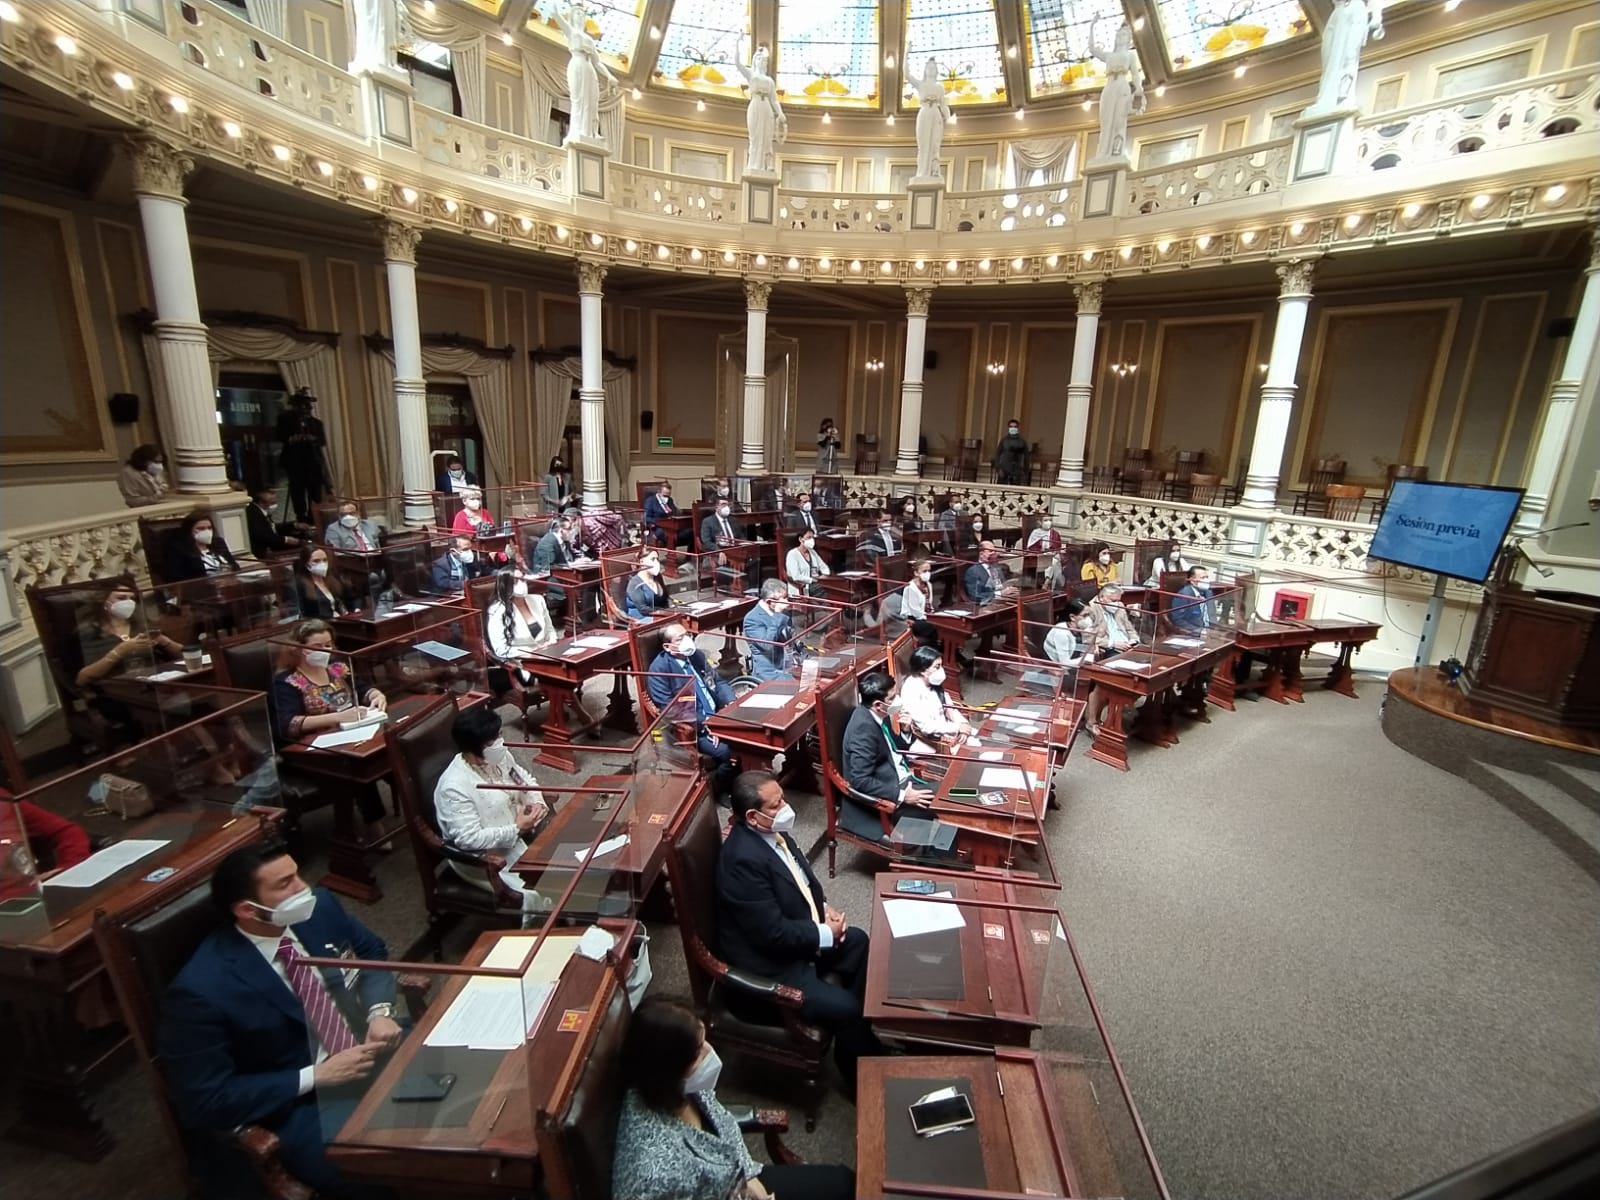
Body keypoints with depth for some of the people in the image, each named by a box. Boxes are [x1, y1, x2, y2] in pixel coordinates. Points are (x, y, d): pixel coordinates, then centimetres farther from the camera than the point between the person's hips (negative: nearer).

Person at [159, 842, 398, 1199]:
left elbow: (373, 954, 9)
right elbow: (205, 1102, -15)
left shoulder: (320, 907, -7)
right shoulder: (202, 990, -22)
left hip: (369, 1048, 6)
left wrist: (380, 1011, -8)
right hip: (301, 1103, -5)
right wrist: (315, 1076, -19)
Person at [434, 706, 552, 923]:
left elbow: (526, 780, 10)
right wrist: (516, 829, -24)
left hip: (520, 835, 8)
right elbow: (469, 839, -27)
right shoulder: (455, 787, -27)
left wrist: (537, 802, -10)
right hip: (485, 858, -8)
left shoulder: (499, 756, -5)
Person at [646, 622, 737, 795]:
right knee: (729, 752, -26)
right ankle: (716, 789, 1)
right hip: (691, 729, -7)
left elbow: (719, 682, 16)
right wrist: (704, 724, -22)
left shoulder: (697, 655, 9)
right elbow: (669, 709, -17)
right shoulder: (659, 669, -12)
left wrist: (731, 703, -5)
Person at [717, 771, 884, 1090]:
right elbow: (773, 934, -29)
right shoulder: (744, 859, -33)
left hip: (799, 937, 10)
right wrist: (825, 933, -16)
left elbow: (803, 874, 13)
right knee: (845, 1007, -14)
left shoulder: (773, 831, -6)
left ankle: (863, 1032, 30)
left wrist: (824, 906, -3)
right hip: (769, 964, -9)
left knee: (858, 941, 12)